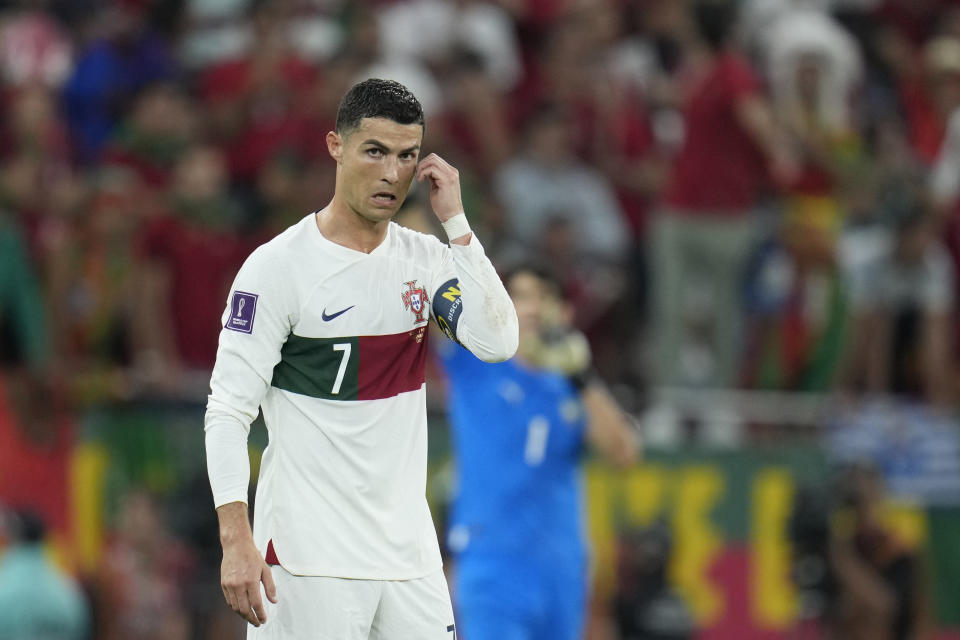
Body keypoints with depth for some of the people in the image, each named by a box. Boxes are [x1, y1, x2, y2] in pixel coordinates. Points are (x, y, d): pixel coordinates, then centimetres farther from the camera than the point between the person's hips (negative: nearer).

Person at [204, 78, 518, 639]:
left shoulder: (425, 258, 8)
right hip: (309, 556, -5)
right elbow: (228, 411, -10)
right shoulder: (278, 266, -8)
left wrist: (456, 224, -8)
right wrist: (236, 540, -20)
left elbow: (497, 342, -6)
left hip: (409, 550, 5)